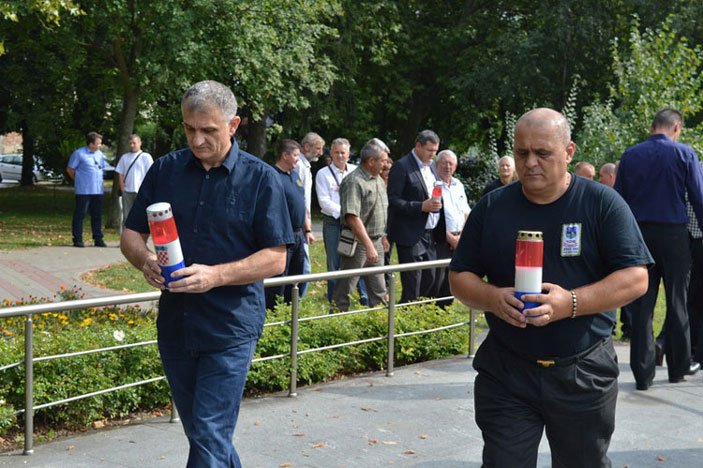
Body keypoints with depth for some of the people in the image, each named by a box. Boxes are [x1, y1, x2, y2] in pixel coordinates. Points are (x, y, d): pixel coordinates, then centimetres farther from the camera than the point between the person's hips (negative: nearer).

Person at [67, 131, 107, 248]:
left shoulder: (100, 154, 12)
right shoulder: (79, 153, -7)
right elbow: (70, 169, -1)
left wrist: (99, 182, 14)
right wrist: (79, 180, 6)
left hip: (98, 190, 6)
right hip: (83, 191, -6)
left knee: (97, 216, 9)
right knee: (80, 215, -1)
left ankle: (98, 239, 15)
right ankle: (77, 239, 4)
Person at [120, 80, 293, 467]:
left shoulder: (261, 178, -5)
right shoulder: (165, 170, 6)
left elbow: (276, 258, -8)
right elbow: (131, 234, 10)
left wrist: (216, 275, -22)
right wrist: (145, 260, -14)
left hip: (231, 329, -4)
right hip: (175, 324, 5)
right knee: (199, 432, 18)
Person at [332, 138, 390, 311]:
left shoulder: (378, 179, 11)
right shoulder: (354, 182, -18)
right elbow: (353, 218, -25)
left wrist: (382, 236, 20)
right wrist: (368, 246, -27)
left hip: (376, 240, 9)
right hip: (358, 242, -9)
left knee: (378, 290, 14)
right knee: (344, 290, 0)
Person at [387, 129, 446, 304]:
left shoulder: (431, 167, 15)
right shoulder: (401, 167, -9)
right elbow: (392, 200, -16)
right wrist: (422, 206, -24)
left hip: (430, 235, 8)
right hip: (410, 236, -8)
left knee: (431, 282, 10)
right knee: (412, 286, -4)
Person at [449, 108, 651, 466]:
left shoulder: (603, 204, -4)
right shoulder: (491, 207, 3)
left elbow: (635, 278, -9)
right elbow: (460, 277, 7)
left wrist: (571, 302, -24)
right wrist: (493, 298, -16)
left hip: (584, 373, -1)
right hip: (505, 371, 1)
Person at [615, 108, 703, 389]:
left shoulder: (630, 155, 4)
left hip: (638, 236, 2)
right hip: (673, 234, -2)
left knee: (642, 305, 5)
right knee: (677, 302, 11)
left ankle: (643, 373, 5)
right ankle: (678, 366, 20)